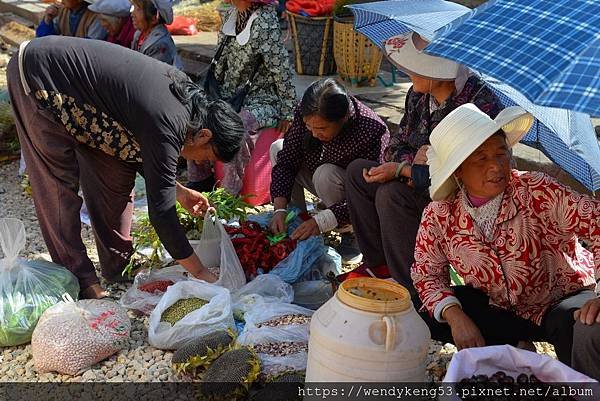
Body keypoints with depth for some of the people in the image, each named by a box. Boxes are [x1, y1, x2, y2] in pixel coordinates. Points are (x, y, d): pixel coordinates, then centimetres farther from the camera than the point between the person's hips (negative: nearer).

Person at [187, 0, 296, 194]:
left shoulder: (264, 22, -21)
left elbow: (282, 70, -18)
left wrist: (288, 114, -14)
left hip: (261, 102, -8)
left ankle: (232, 192, -17)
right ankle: (201, 178, 7)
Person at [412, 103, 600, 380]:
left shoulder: (538, 192, -22)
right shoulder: (439, 215, -13)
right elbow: (427, 273, -4)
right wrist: (455, 315, -22)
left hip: (562, 300, -3)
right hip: (498, 308, 4)